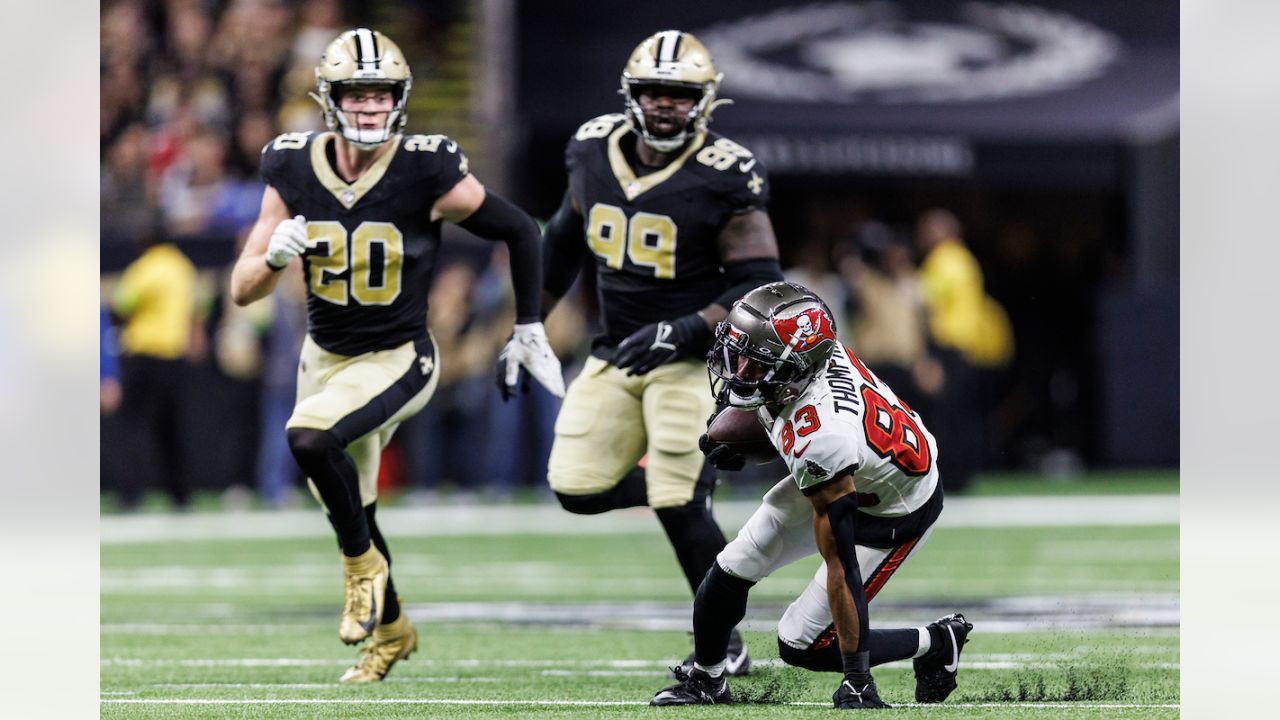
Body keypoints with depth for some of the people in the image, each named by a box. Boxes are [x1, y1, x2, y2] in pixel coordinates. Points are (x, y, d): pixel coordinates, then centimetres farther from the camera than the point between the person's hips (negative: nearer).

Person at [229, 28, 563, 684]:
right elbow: (242, 291, -6)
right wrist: (275, 256, -27)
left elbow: (519, 233, -4)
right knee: (348, 511, 17)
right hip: (325, 357, 5)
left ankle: (364, 563, -5)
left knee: (311, 438, -31)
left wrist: (528, 329, 0)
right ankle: (391, 631, 43)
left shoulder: (427, 174, -19)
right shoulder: (293, 170, -9)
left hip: (397, 360, -5)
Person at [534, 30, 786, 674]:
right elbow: (564, 240, 19)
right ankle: (671, 487, 25)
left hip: (691, 356, -6)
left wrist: (683, 332, -27)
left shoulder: (723, 177, -16)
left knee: (681, 508, -11)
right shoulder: (595, 151, 1)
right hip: (615, 353, 6)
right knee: (578, 487, -5)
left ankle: (725, 643, 7)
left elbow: (760, 287, -15)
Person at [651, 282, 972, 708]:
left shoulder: (819, 439, -43)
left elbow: (841, 565, -36)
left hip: (895, 514, -8)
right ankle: (706, 681, 27)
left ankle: (937, 644, 13)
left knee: (800, 645, -5)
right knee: (733, 568, 2)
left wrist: (856, 679, -31)